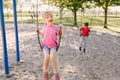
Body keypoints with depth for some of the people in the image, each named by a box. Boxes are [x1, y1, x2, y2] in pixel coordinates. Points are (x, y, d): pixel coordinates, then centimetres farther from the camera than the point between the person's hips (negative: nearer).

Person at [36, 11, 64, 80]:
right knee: (47, 57, -29)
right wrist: (39, 32, 11)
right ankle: (45, 72, -4)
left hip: (53, 45, -1)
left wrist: (62, 28, -6)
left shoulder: (56, 28, -3)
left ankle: (56, 73, -13)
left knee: (52, 57, -31)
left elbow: (61, 36, 2)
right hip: (45, 45, 2)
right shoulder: (44, 27, 5)